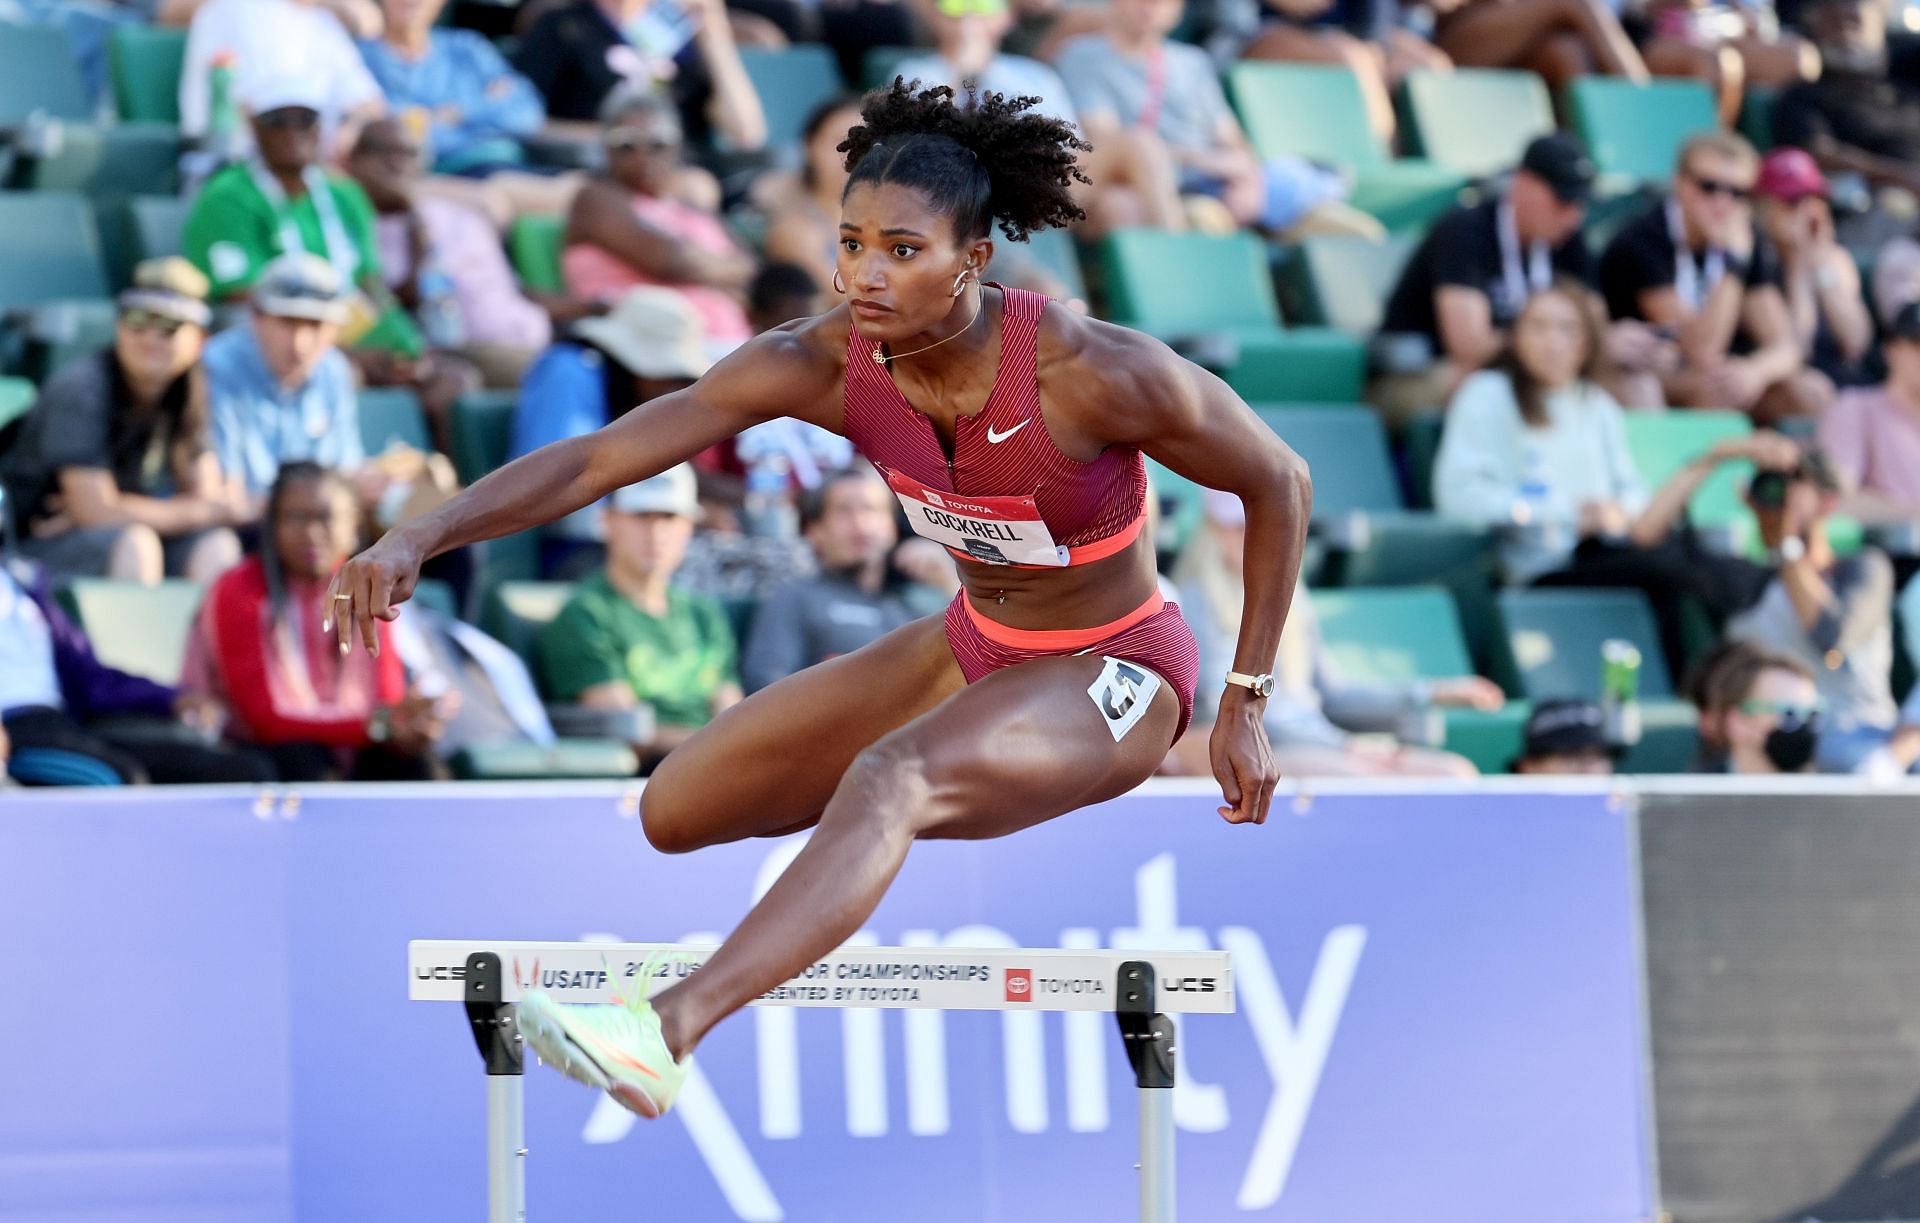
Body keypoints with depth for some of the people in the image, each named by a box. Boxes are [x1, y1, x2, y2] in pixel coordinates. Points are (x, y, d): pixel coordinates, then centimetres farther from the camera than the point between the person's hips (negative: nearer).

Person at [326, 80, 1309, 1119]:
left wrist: (1245, 705, -11)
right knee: (677, 812, 5)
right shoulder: (826, 363, -18)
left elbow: (1280, 483, -14)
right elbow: (596, 459, -20)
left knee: (888, 779, -37)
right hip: (976, 646, 6)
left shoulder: (1097, 371, -29)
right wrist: (419, 537, -35)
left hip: (1116, 681, -6)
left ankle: (669, 1032, -57)